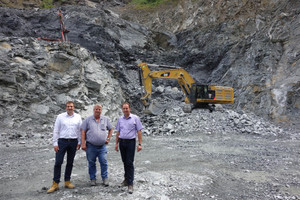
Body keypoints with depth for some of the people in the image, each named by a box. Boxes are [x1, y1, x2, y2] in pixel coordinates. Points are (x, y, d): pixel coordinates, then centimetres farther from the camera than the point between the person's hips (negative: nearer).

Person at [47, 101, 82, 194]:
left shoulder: (78, 117, 4)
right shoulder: (60, 116, 0)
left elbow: (80, 130, 7)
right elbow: (56, 131, 0)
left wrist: (79, 142, 4)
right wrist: (55, 143, -4)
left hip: (73, 142, 2)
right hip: (62, 141, -2)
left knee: (70, 163, 10)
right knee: (58, 162, -2)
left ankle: (67, 181, 23)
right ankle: (55, 184, 7)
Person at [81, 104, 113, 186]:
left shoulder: (105, 119, 8)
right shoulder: (88, 120, 2)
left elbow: (110, 129, 19)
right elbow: (83, 132, -1)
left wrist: (108, 139, 8)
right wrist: (83, 144, -8)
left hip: (102, 146, 1)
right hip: (91, 146, -1)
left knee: (104, 162, -2)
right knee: (91, 163, 7)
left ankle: (105, 178, 12)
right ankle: (93, 179, 21)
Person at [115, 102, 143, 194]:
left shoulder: (135, 118, -3)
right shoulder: (120, 119, 9)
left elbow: (139, 131, -4)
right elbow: (118, 132, 15)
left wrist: (140, 144, -10)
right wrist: (116, 143, 12)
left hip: (130, 142, -4)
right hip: (122, 142, 4)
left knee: (129, 163, -8)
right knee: (125, 162, 13)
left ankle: (130, 184, -4)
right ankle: (127, 178, 31)